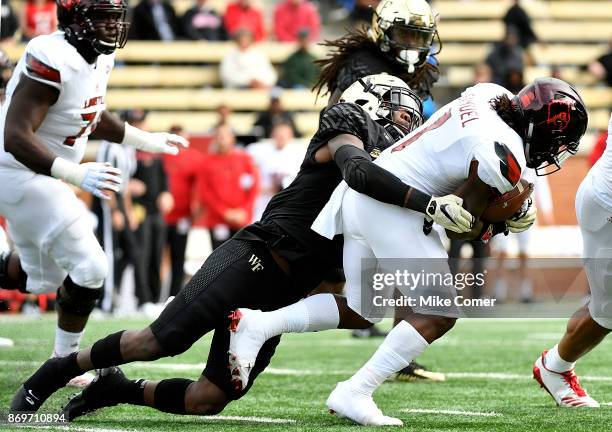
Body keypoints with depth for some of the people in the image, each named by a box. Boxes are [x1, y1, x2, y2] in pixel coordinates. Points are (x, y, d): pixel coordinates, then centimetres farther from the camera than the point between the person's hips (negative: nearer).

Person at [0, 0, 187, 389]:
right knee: (89, 270, -9)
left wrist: (148, 141, 24)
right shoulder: (53, 60, -27)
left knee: (43, 277, 21)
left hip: (47, 177, 10)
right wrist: (77, 174, -41)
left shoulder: (100, 58, 2)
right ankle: (65, 361, 9)